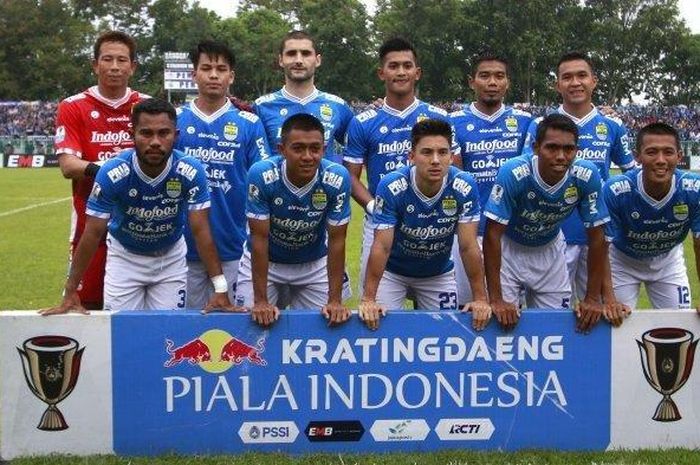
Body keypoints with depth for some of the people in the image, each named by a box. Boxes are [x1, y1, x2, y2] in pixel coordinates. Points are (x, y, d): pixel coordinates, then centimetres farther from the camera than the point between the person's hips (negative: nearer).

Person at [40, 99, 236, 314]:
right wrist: (70, 293, -20)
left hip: (170, 258, 1)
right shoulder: (113, 173, -27)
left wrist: (220, 288, -28)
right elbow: (93, 234, -21)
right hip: (124, 256, -1)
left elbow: (200, 231, -21)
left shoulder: (191, 172, -25)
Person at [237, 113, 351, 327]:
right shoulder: (261, 175, -28)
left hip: (314, 266, 1)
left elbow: (337, 241, -17)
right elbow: (259, 238, -22)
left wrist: (335, 301, -17)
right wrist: (260, 301, -21)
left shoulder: (337, 178, -25)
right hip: (264, 262, -1)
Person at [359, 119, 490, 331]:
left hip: (439, 274, 2)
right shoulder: (391, 186, -28)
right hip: (393, 272, -2)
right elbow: (382, 246, -25)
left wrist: (480, 298, -21)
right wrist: (368, 299, -28)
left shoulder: (465, 187, -24)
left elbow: (468, 247, -19)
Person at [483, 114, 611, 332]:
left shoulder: (586, 176, -25)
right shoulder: (513, 173, -32)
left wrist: (593, 298, -15)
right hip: (509, 247, -2)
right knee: (502, 321, -4)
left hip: (549, 250, 3)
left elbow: (596, 236, -15)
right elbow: (493, 234, -29)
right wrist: (495, 299, -31)